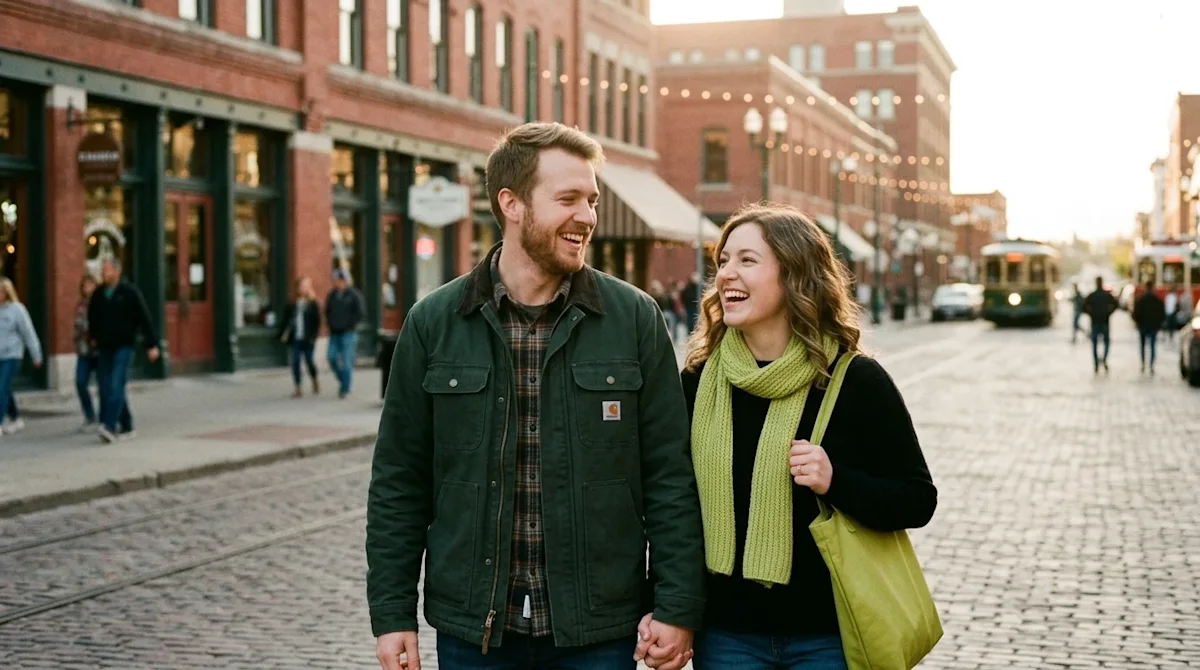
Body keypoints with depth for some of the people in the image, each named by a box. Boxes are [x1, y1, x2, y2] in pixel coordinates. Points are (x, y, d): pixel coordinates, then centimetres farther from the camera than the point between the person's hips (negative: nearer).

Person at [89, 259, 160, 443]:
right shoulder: (98, 294, 8)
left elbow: (145, 318, -6)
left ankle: (109, 426, -23)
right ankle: (126, 427, 14)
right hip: (104, 348, 6)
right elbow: (92, 317, 26)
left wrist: (152, 344, -9)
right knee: (106, 389, 4)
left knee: (116, 386, -15)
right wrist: (93, 337, 18)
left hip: (124, 346, -6)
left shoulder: (129, 291, -6)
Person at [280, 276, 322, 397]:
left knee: (309, 361, 3)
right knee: (295, 362, 0)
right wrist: (285, 334, 2)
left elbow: (317, 321, -3)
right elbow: (286, 319, 12)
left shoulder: (313, 304, -1)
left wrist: (313, 337, -11)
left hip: (307, 339, -3)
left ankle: (315, 381, 31)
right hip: (294, 339, 3)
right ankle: (298, 389, 5)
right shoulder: (292, 304, 9)